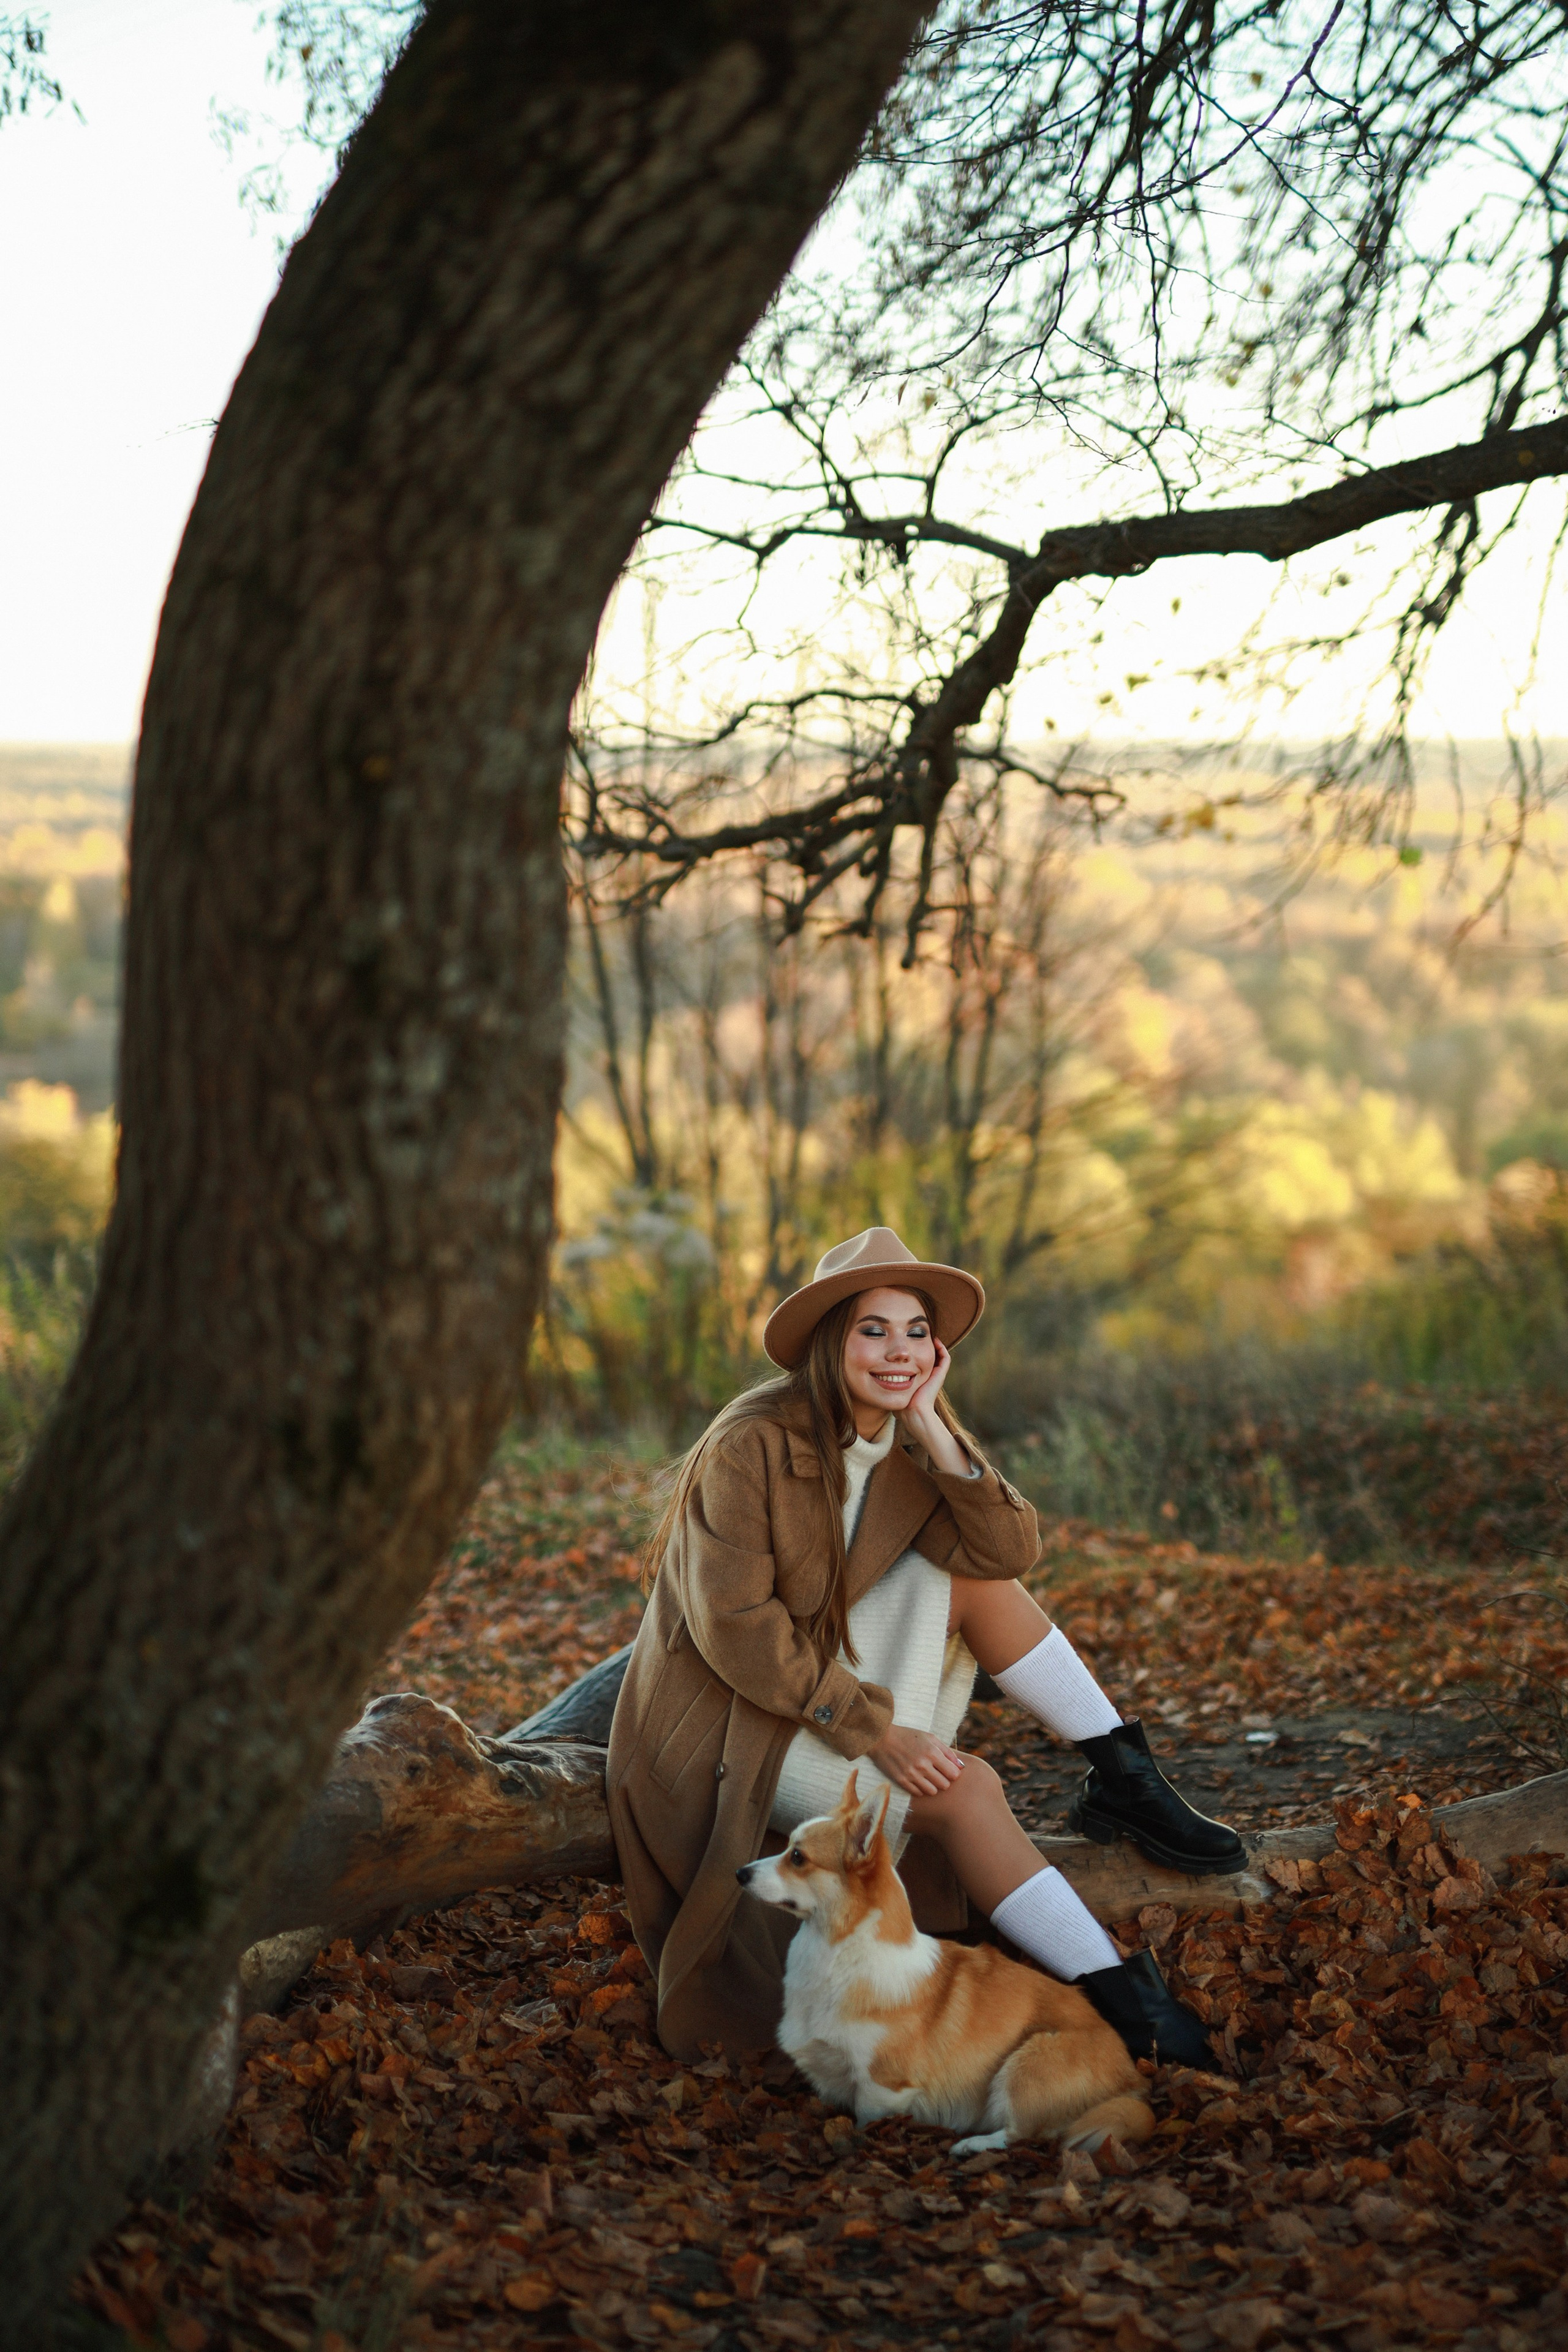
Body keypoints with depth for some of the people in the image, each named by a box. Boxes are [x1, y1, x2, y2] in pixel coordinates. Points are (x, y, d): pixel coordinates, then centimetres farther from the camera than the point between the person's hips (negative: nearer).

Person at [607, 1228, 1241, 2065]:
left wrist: (930, 1429, -22)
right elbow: (735, 1626, -25)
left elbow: (1011, 1552, -14)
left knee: (973, 1579, -11)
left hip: (829, 1677, 7)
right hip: (734, 1724, -7)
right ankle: (1118, 1996, -19)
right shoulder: (750, 1446, -22)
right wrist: (871, 1729, -24)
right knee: (965, 1787, -23)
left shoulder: (911, 1435, -1)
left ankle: (1125, 1782, -7)